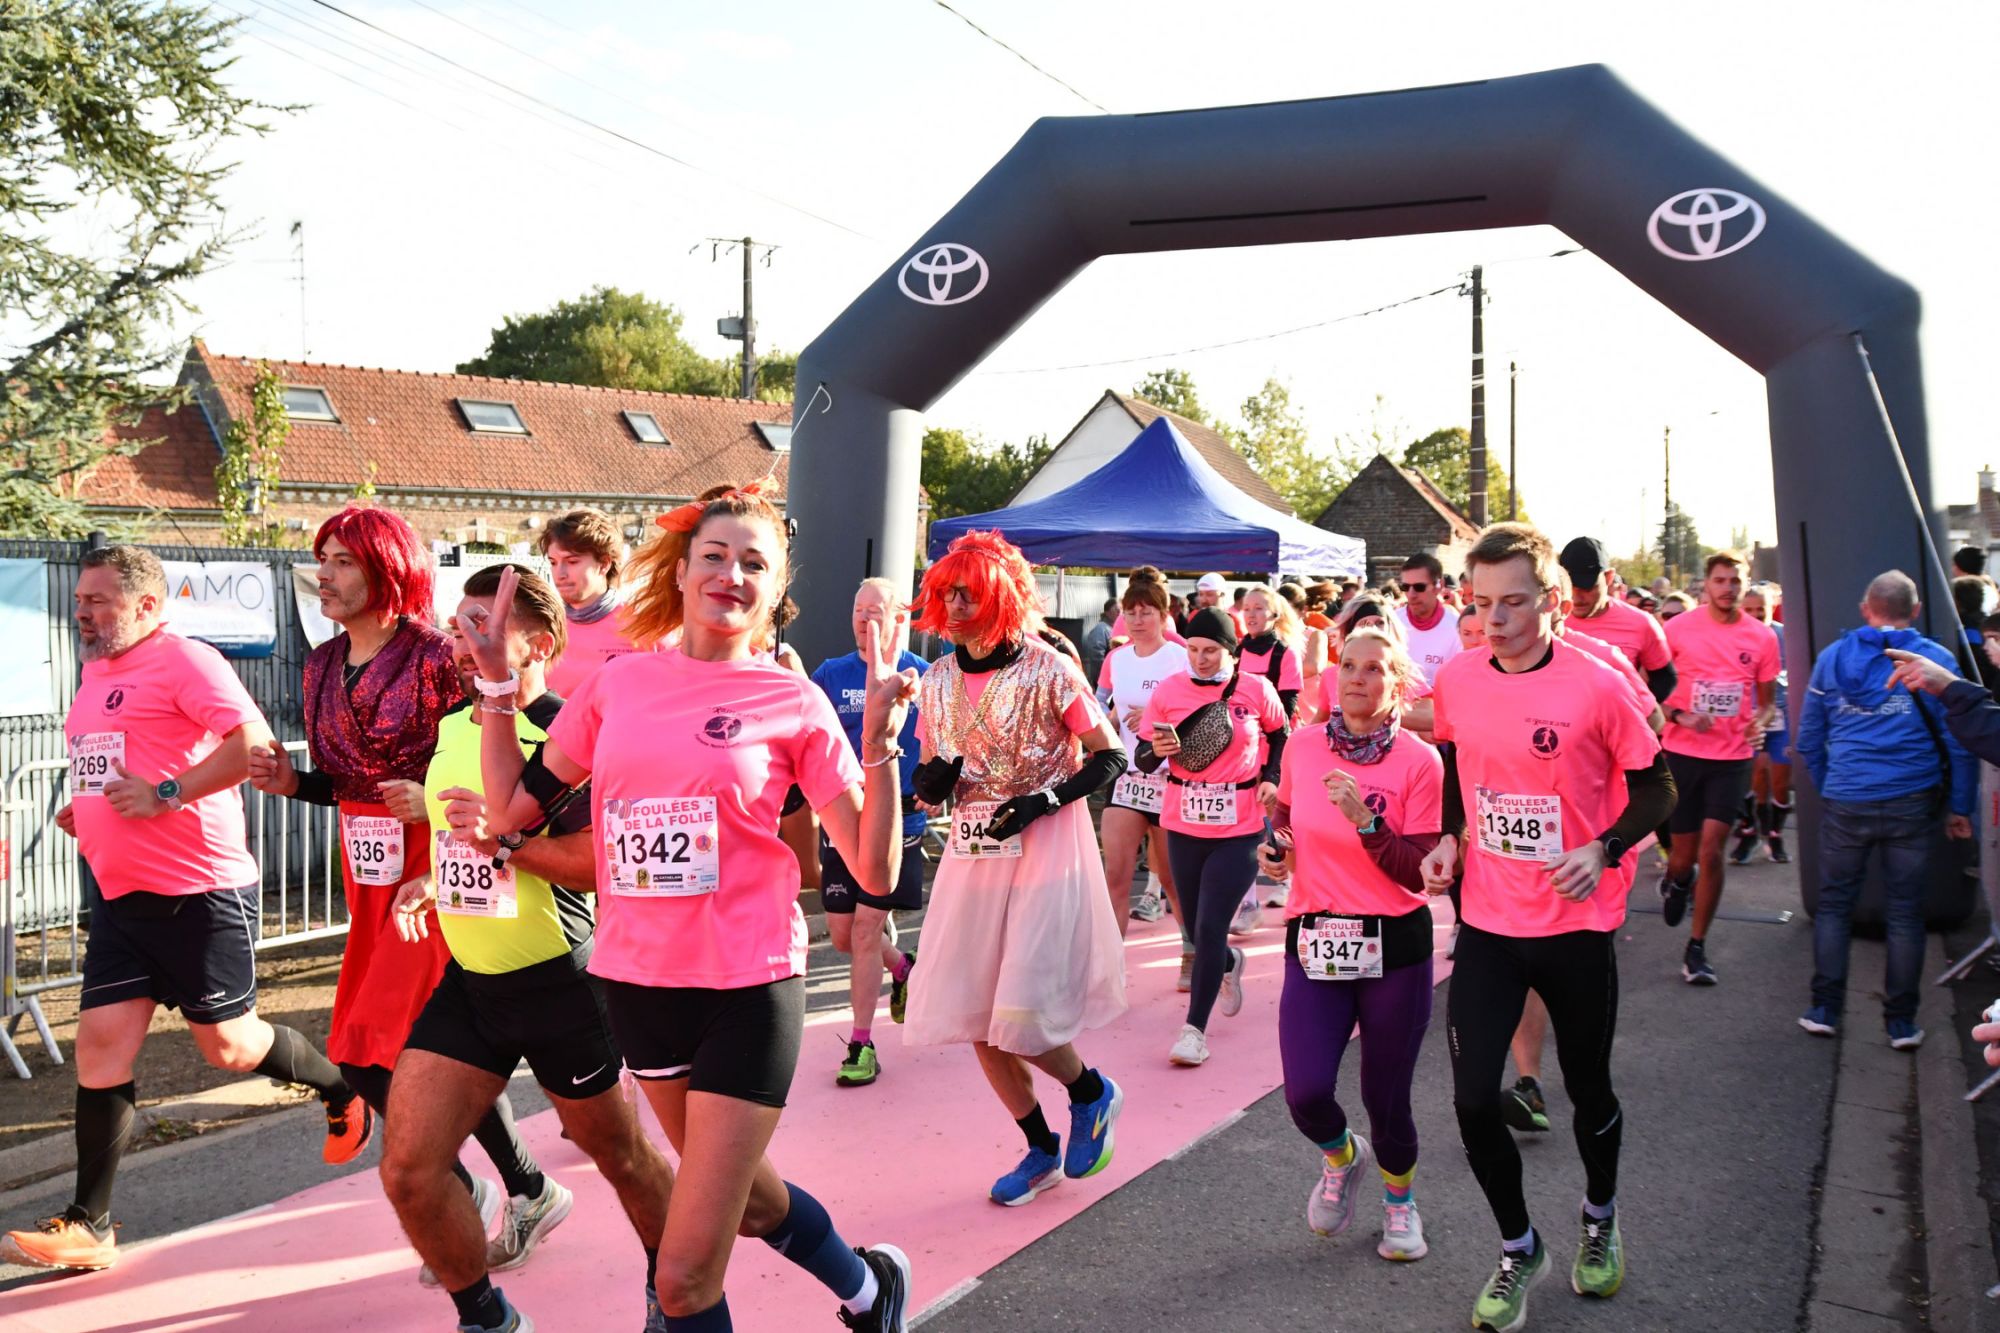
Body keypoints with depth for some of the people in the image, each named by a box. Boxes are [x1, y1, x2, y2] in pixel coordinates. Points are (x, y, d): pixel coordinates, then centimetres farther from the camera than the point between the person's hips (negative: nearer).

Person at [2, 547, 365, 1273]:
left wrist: (165, 796, -24)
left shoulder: (184, 661, -12)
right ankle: (88, 1225, 10)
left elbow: (253, 742, -23)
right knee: (100, 1046, 3)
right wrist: (83, 811, 11)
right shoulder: (95, 674, 15)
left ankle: (342, 1091, 31)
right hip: (121, 894, 8)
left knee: (228, 1044, 4)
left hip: (200, 892, -8)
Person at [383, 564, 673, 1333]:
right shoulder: (450, 727, 8)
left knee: (621, 1155, 12)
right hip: (469, 979, 7)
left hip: (556, 982, -7)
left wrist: (503, 839, -30)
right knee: (407, 1173, 1)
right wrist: (434, 883, 8)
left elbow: (610, 860, -26)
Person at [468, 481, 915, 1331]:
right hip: (636, 980, 5)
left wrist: (880, 742, -18)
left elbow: (874, 872, -8)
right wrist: (497, 684, 5)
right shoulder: (620, 682, 3)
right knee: (744, 1197, 26)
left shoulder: (793, 703, -6)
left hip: (746, 988, -5)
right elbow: (512, 809, 8)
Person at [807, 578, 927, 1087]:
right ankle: (901, 967, 40)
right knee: (843, 935, 8)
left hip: (898, 821, -3)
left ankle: (862, 1044, 7)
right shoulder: (830, 675, 4)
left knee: (865, 930, -6)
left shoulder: (925, 678, -1)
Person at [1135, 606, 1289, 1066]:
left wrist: (1271, 779, -2)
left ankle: (1195, 1029, 1)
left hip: (1239, 829, -3)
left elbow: (1280, 735, 13)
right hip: (1184, 826, 3)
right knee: (1199, 929, 14)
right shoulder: (1168, 691, -4)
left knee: (1209, 929, -10)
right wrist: (1158, 751, -24)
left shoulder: (1256, 690, -5)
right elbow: (1141, 759, -2)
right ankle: (1230, 964, 49)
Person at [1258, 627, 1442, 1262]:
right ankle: (1341, 1157, 27)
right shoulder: (1302, 747, 2)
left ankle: (1400, 1203, 39)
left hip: (1394, 947, -2)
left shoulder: (1420, 762, -8)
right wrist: (1275, 844, 2)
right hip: (1313, 945, 2)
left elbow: (1418, 875, -12)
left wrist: (1365, 819, -24)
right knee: (1305, 1092, -11)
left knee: (1385, 1098, 6)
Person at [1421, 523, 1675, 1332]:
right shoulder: (1456, 680, -3)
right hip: (1487, 922, 3)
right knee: (1472, 1098, -2)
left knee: (1588, 1090, 14)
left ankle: (1600, 1217, 45)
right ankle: (1519, 1250, 22)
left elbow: (1655, 789, -5)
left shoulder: (1596, 686, -15)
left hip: (1576, 925, -2)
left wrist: (1604, 849, -21)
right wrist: (1449, 838, 0)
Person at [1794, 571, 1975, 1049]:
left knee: (1834, 904, 13)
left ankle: (1824, 1010, 15)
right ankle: (1901, 1022, 14)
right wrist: (1960, 807, 5)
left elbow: (1808, 740, 10)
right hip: (1911, 804, -1)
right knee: (1905, 913, 8)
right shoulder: (1935, 660, -3)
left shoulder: (1831, 659, 4)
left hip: (1844, 806, 1)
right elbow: (1959, 742, -3)